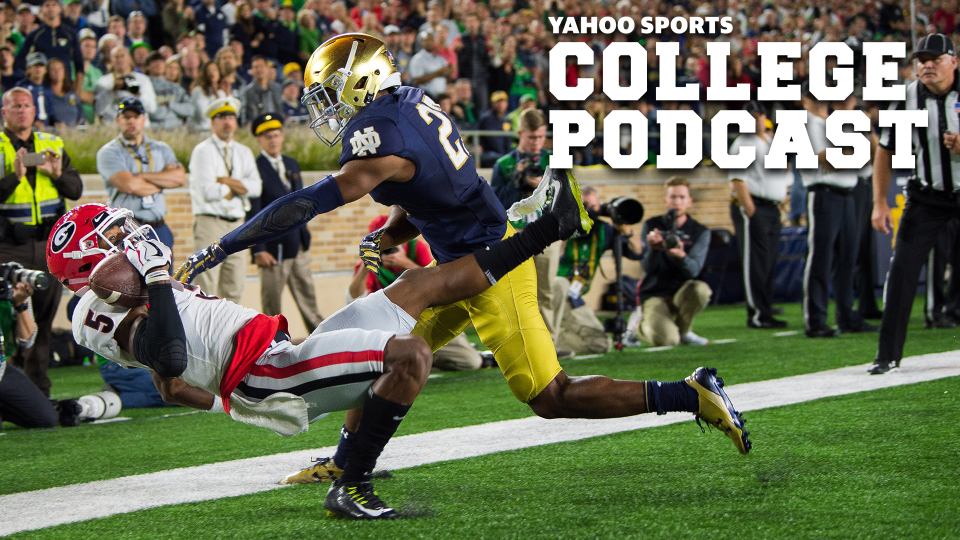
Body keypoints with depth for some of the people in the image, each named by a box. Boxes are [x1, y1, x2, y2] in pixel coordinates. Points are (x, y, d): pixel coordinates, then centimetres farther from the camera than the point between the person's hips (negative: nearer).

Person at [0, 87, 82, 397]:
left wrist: (58, 174, -9)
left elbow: (76, 190, 9)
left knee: (45, 316, 7)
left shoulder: (52, 145, 14)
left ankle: (39, 387, 14)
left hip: (49, 243, 4)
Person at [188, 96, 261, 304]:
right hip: (210, 222, -6)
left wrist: (225, 181, -10)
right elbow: (208, 191, -15)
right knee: (207, 284, -11)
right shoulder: (203, 151, -3)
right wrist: (238, 186, -1)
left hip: (237, 223, 6)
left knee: (235, 286, 4)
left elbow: (256, 187, 0)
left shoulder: (244, 153, 16)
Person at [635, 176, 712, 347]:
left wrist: (681, 255, -37)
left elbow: (693, 270, -14)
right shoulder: (651, 226, -1)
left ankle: (683, 331, -6)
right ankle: (640, 325, 9)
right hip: (654, 294, -2)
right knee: (665, 339, -29)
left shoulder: (701, 232, 0)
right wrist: (653, 249, -33)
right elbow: (647, 268, -10)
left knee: (700, 289, -35)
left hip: (682, 292, 2)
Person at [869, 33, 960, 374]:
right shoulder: (905, 99, -4)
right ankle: (888, 354, -2)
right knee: (902, 268, -7)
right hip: (927, 197, 1)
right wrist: (880, 202, -2)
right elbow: (886, 152, 3)